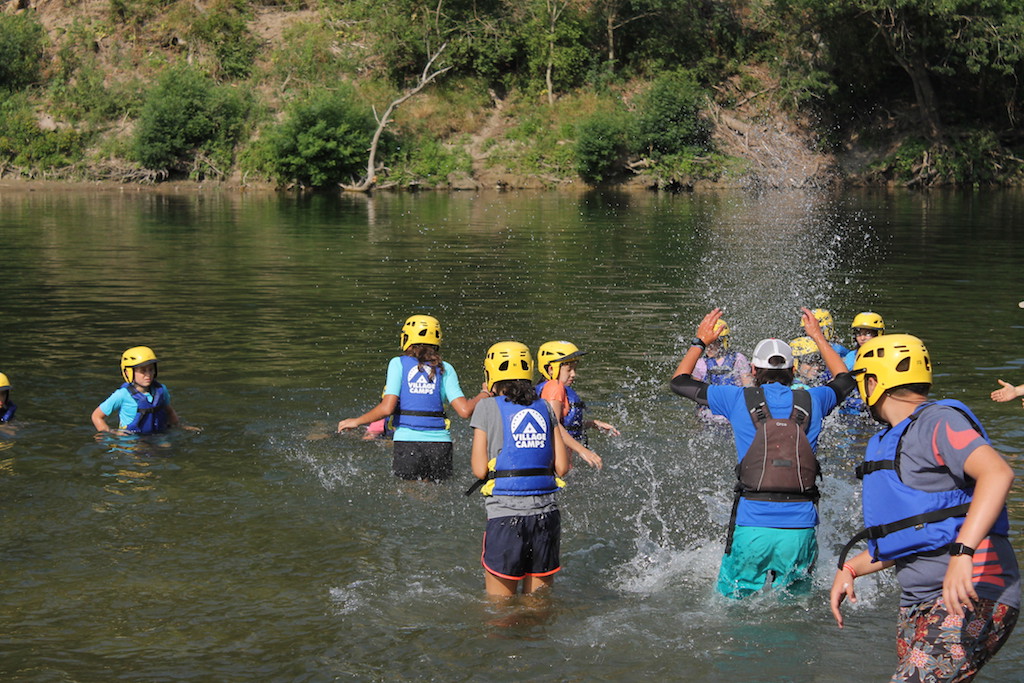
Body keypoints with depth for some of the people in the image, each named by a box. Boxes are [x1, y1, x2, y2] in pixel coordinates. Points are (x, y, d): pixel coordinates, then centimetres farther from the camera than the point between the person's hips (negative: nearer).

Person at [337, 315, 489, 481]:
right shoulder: (445, 369, 9)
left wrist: (356, 421, 7)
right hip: (440, 443, 2)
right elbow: (464, 411, 1)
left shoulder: (399, 363, 3)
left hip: (407, 441, -2)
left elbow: (387, 408, -6)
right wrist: (483, 395, 19)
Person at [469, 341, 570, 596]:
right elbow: (562, 467, 7)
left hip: (506, 515, -4)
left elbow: (480, 470, -4)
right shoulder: (545, 407, 9)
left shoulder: (488, 407, -1)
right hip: (546, 513, 4)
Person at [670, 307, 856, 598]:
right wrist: (819, 338, 45)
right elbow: (845, 379, 34)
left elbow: (679, 381, 19)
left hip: (751, 527, -1)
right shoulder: (811, 401, 8)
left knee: (731, 600, 13)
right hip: (800, 529, 1)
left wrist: (700, 342, 33)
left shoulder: (739, 399, 3)